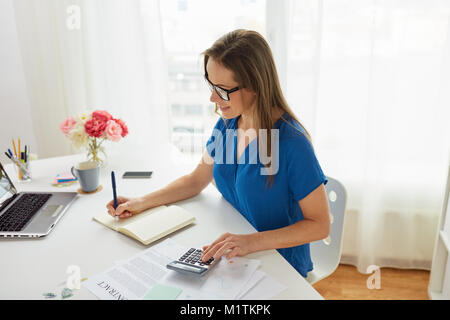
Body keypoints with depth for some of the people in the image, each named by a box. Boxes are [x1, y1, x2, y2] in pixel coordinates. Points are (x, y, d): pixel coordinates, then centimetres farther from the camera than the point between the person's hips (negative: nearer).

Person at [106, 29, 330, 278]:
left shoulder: (291, 143, -25)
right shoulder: (228, 123, -3)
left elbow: (320, 225, -18)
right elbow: (197, 180, 10)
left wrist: (254, 241, -29)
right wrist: (142, 202, 0)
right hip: (232, 254, 6)